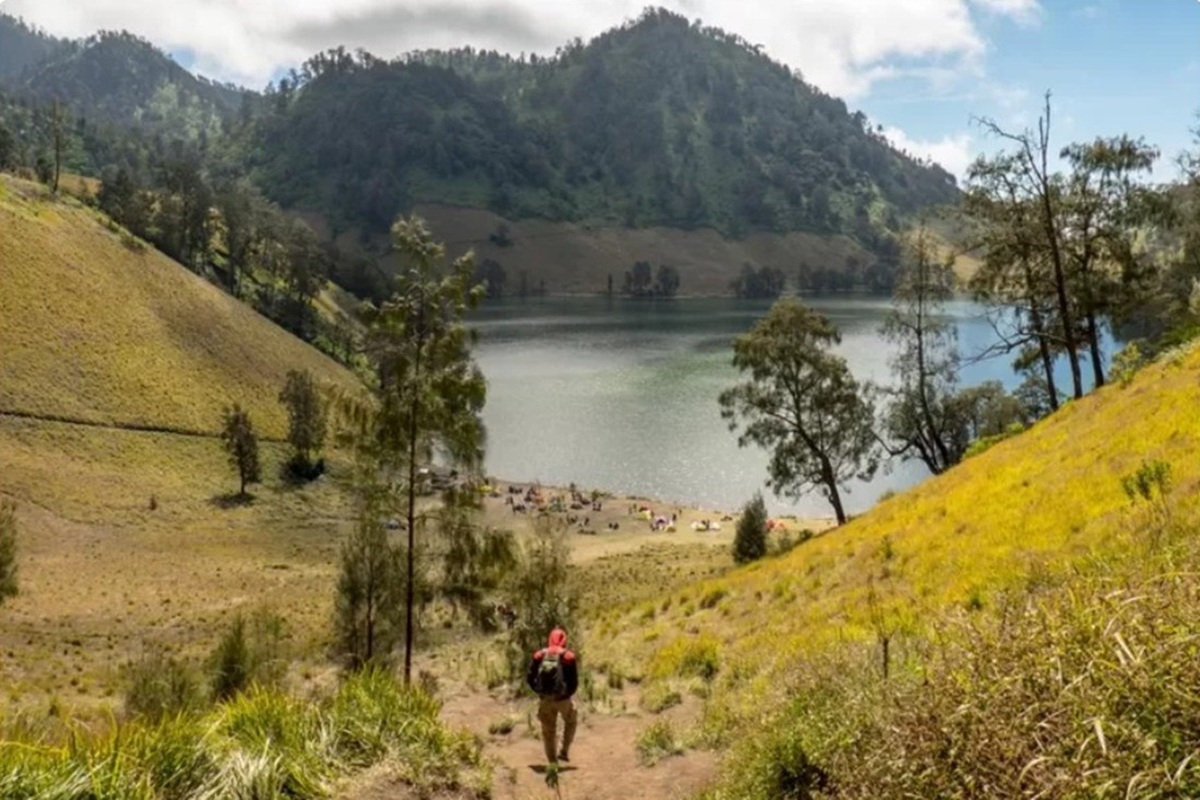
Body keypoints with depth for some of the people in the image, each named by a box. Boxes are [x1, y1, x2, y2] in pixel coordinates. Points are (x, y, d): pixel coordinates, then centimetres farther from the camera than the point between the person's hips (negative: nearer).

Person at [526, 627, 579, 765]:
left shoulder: (539, 656, -2)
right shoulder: (569, 657, -11)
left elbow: (530, 678, -1)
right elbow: (574, 682, -13)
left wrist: (540, 691, 12)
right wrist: (568, 693, 5)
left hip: (545, 699, 2)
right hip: (563, 698, -2)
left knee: (548, 731, 16)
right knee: (570, 722, 28)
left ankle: (552, 762, 18)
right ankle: (564, 751, 22)